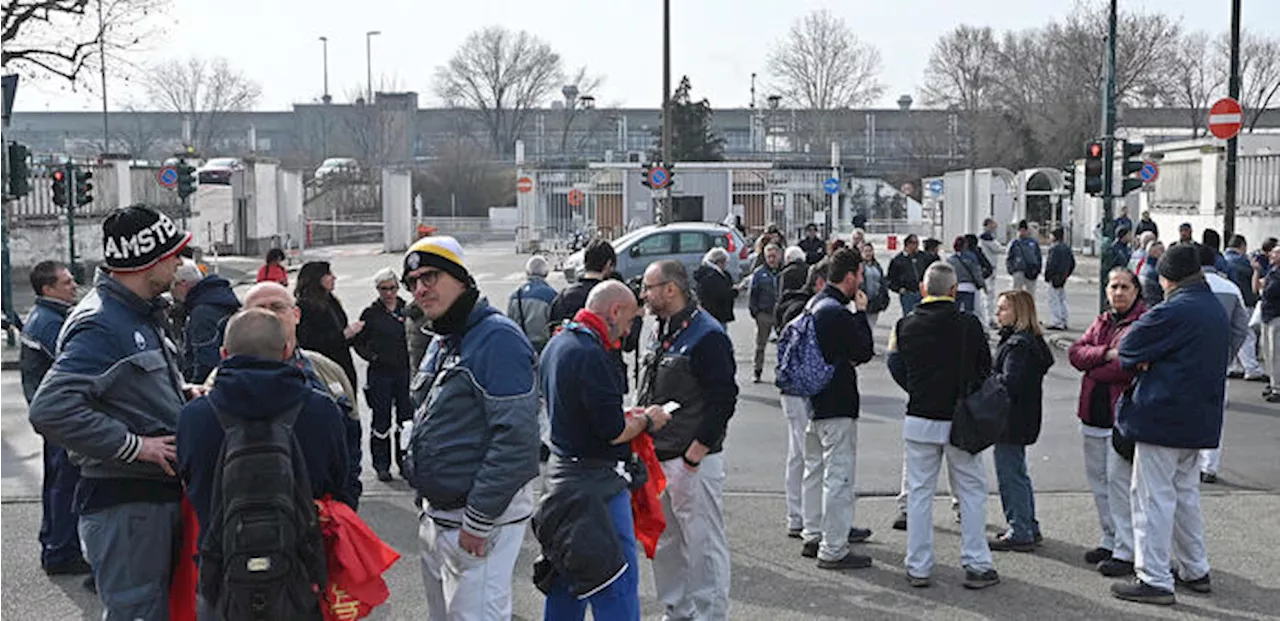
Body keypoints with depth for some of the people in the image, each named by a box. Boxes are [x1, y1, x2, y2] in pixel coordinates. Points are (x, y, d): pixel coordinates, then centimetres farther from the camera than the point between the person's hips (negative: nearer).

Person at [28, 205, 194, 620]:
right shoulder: (100, 324, -19)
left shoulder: (140, 316, 14)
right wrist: (135, 446, -24)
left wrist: (181, 392, 8)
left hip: (160, 492, 10)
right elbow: (50, 410, -29)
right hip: (124, 503, -10)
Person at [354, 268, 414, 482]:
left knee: (407, 418, 2)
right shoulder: (370, 314, 1)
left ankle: (405, 461, 15)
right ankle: (382, 465, 11)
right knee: (381, 422, 2)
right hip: (380, 374, -2)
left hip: (405, 371, 2)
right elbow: (358, 342, 5)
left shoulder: (407, 310, 6)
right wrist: (372, 356, -10)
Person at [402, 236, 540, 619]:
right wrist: (429, 504, 18)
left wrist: (477, 521, -22)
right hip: (437, 515, 10)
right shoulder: (441, 343, 15)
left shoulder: (497, 338, -17)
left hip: (482, 517, -10)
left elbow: (516, 438, -24)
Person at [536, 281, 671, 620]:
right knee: (618, 585, -5)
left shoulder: (557, 345, 11)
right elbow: (613, 433, -20)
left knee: (565, 577, 17)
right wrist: (646, 421, -2)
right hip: (596, 483, -10)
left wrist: (624, 416, 15)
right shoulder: (591, 356, -21)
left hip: (562, 472, 10)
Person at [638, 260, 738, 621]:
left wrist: (694, 455, -19)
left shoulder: (707, 336, -15)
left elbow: (724, 400, -18)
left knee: (703, 544, -1)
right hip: (658, 458, 9)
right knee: (665, 542, 17)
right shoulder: (660, 334, 14)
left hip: (693, 461, -9)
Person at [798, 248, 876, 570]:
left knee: (815, 469, 18)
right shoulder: (838, 312, -21)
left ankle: (814, 537, 29)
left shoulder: (815, 304, 10)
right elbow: (865, 352, -13)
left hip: (814, 400, 10)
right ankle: (833, 550, -1)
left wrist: (845, 360, 4)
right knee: (839, 475, -5)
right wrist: (861, 312, -6)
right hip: (836, 405, -10)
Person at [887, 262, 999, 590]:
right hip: (960, 421, -2)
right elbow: (985, 370, 0)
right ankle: (976, 565, 10)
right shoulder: (969, 324, -9)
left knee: (919, 492, 9)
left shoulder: (906, 326, -4)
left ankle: (918, 567, 12)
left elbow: (901, 374, 1)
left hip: (920, 419, 2)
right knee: (971, 491, 9)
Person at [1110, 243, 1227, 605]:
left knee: (1154, 498, -2)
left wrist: (1142, 362, 8)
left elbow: (1128, 348, -13)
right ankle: (1195, 570, 28)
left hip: (1162, 418, -9)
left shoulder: (1173, 311, -18)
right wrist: (1152, 362, 1)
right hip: (1199, 421, 9)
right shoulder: (1216, 310, 11)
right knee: (1186, 494, 20)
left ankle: (1154, 580, 1)